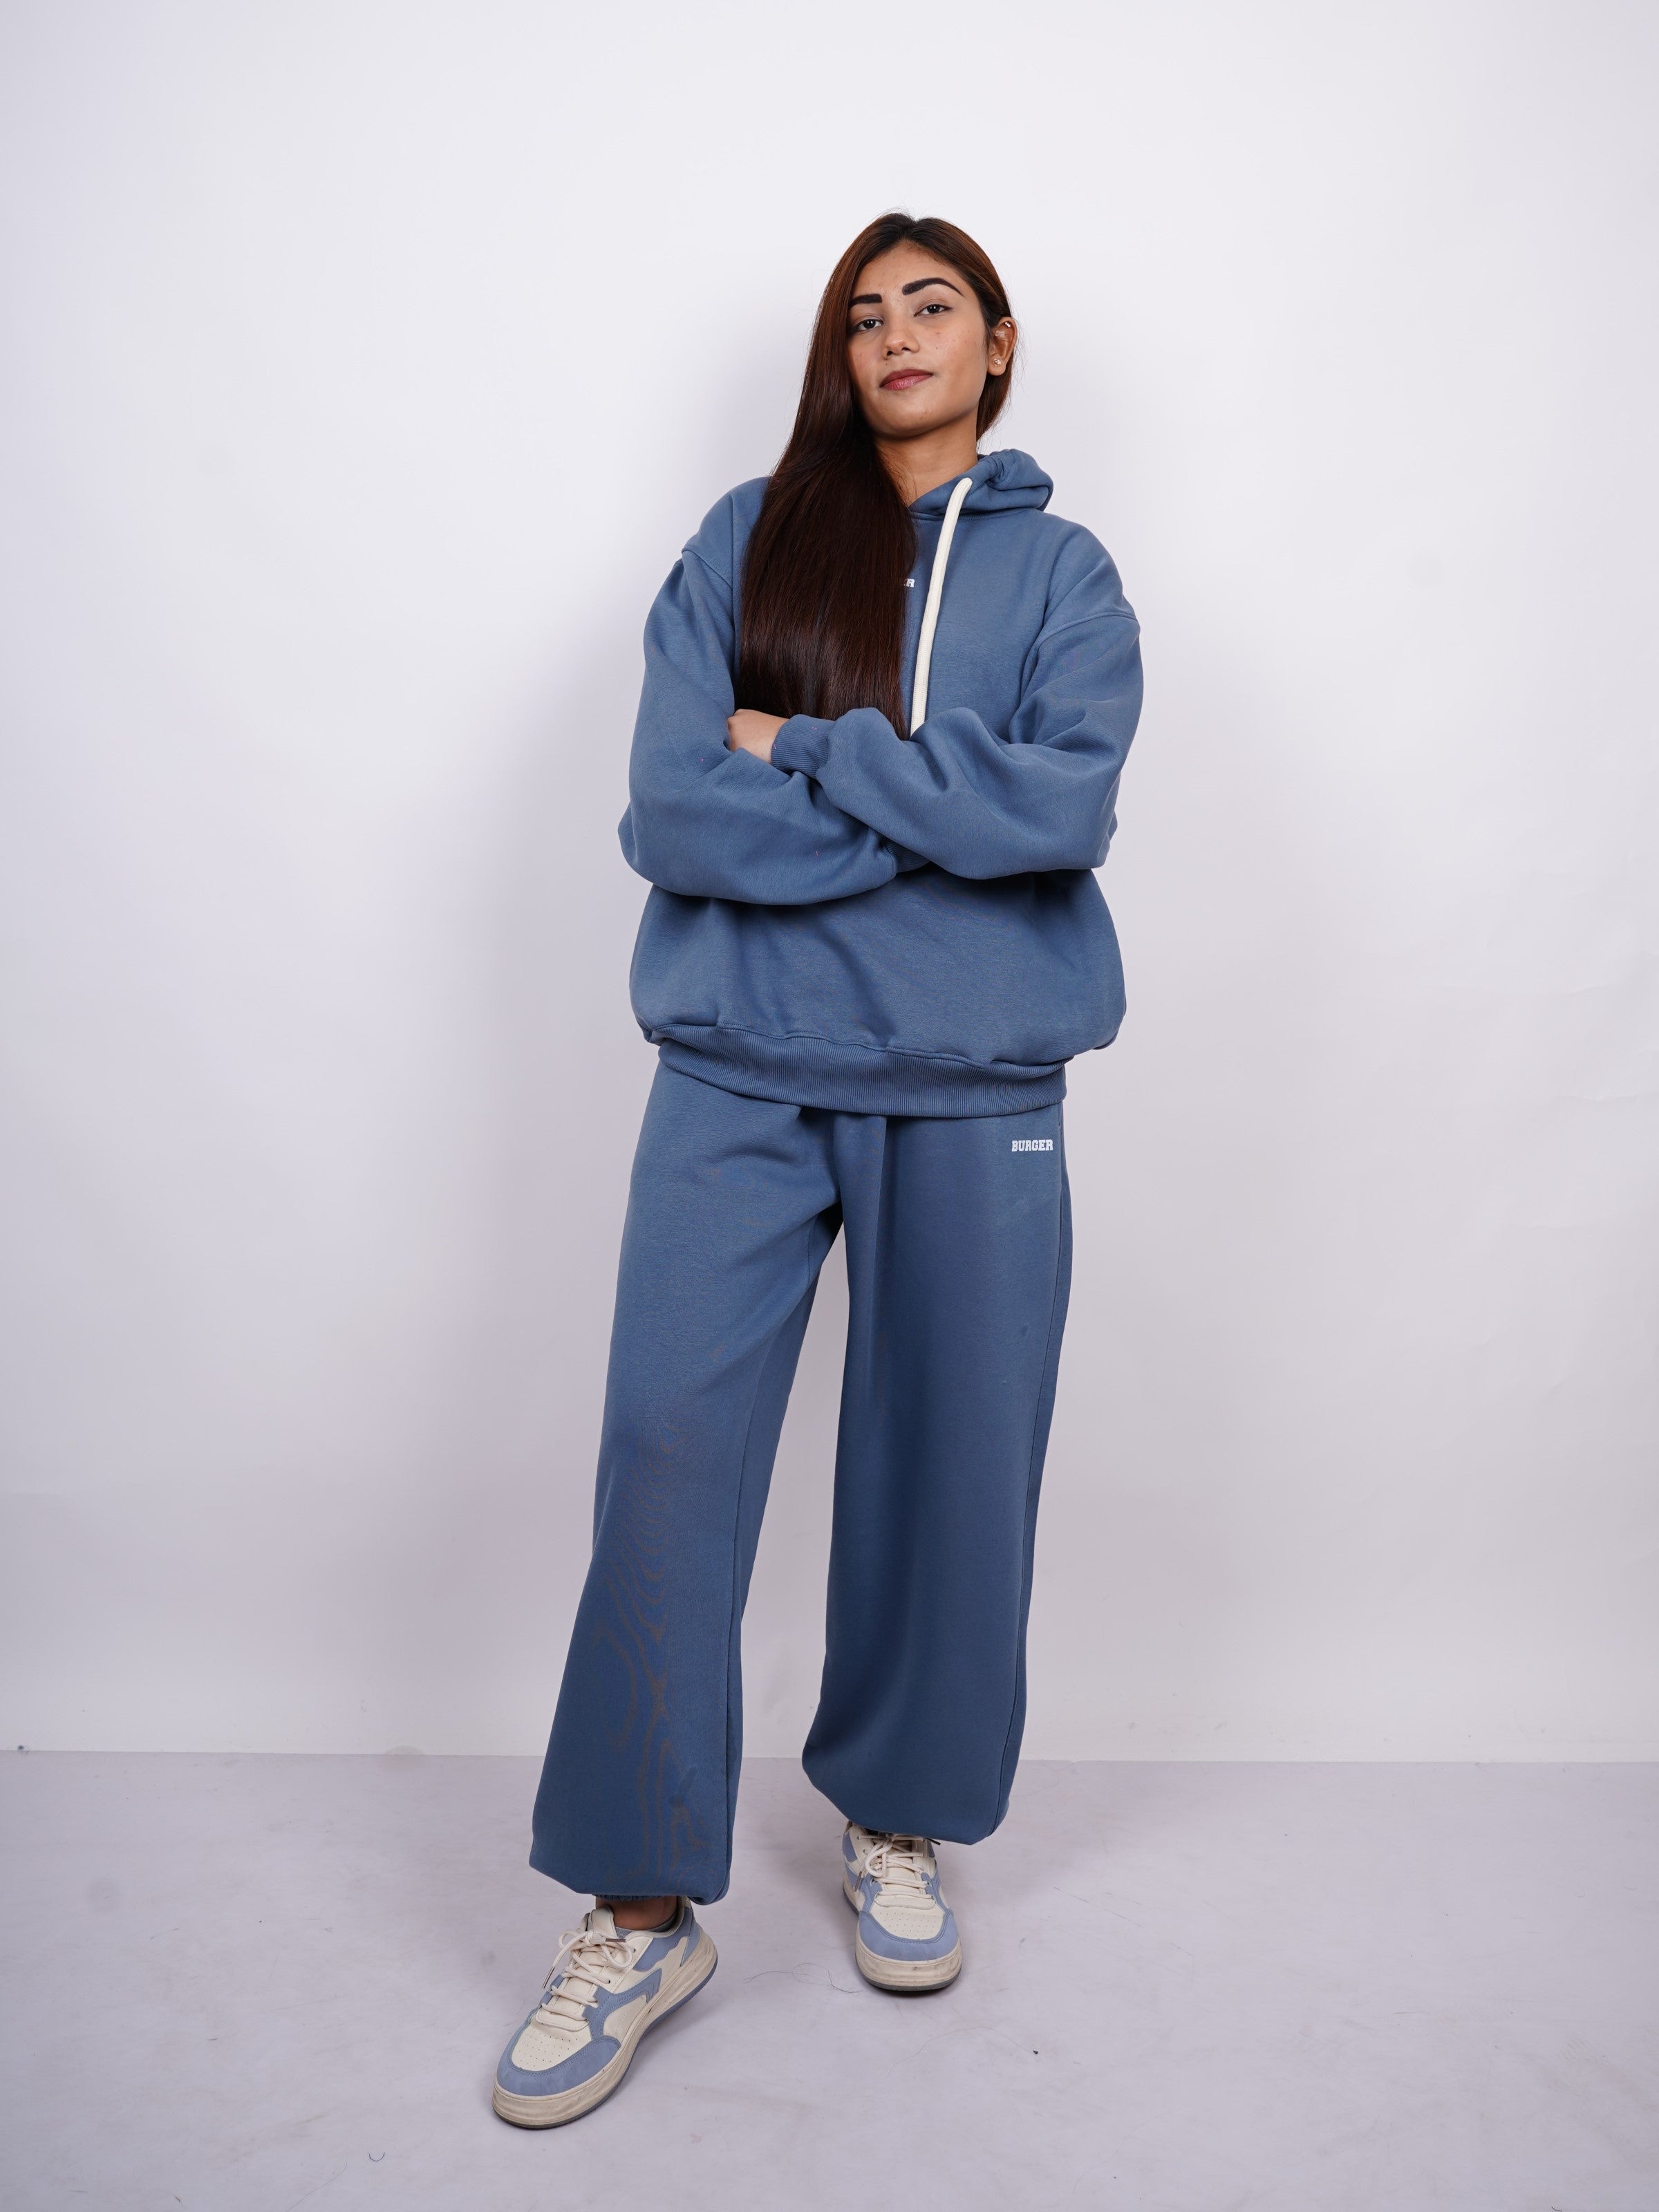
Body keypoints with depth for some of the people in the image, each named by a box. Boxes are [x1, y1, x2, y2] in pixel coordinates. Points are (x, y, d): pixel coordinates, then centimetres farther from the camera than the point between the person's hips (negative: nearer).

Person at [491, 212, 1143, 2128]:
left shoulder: (1061, 570, 10)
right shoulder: (747, 538, 8)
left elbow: (1069, 803, -9)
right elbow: (667, 810, -5)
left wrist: (806, 754, -9)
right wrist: (943, 807, -9)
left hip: (973, 1092, 1)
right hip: (740, 1073, 0)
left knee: (949, 1472, 8)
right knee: (664, 1465, -4)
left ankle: (897, 1825, 33)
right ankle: (641, 1914, 14)